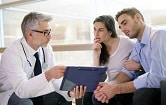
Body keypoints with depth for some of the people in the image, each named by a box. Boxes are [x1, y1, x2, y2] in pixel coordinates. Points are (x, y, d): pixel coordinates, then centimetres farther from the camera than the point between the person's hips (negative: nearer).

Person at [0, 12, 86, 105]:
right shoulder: (12, 53, -26)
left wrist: (70, 92, -27)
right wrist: (48, 75, -49)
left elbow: (55, 79, -7)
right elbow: (21, 90, -36)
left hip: (35, 92, 5)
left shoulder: (47, 48, -8)